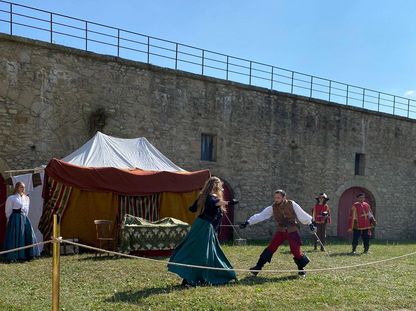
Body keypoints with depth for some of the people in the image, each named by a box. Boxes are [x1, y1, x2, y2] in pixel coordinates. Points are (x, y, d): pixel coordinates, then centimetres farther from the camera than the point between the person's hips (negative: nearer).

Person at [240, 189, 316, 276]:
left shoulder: (292, 204, -9)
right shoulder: (273, 207, -4)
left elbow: (302, 214, -4)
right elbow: (260, 215, -7)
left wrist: (310, 223, -4)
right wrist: (248, 222, -14)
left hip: (292, 231, -2)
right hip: (281, 231, 2)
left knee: (296, 250, -5)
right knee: (271, 248, -7)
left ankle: (301, 268, 20)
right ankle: (258, 266, -2)